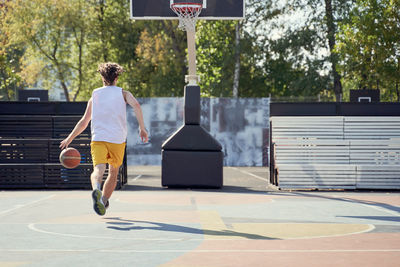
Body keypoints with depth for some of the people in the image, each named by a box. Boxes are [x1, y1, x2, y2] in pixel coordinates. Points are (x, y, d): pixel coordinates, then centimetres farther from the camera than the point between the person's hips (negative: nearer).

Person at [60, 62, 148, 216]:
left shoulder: (95, 96, 17)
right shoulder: (123, 93, 12)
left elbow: (84, 122, 19)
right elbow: (136, 105, -10)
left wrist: (69, 138, 29)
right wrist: (142, 128, -9)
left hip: (98, 139, 0)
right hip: (118, 139, 0)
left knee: (98, 170, -18)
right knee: (113, 173, 19)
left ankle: (96, 190, -48)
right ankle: (104, 201, 24)